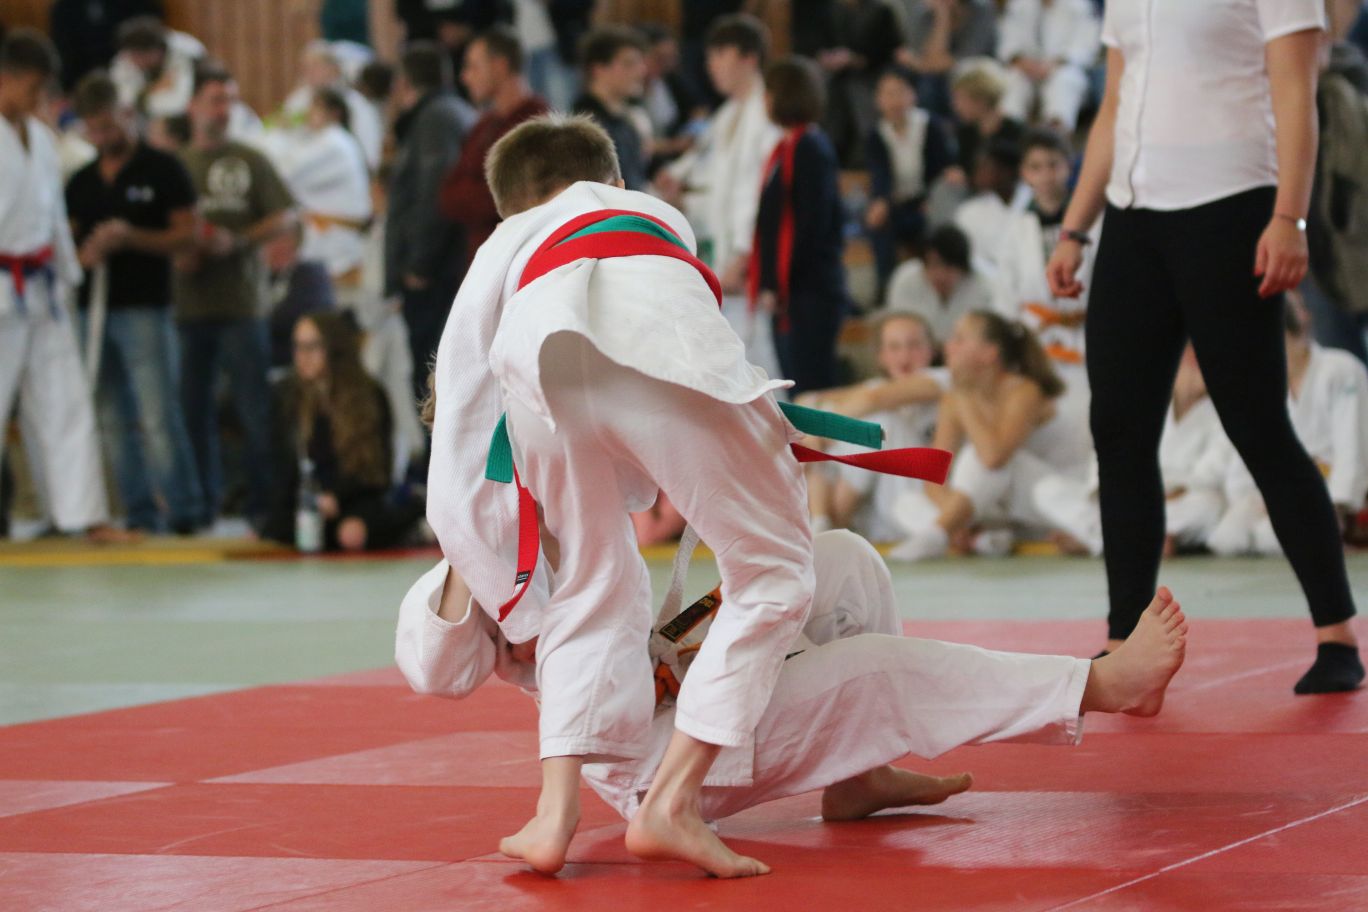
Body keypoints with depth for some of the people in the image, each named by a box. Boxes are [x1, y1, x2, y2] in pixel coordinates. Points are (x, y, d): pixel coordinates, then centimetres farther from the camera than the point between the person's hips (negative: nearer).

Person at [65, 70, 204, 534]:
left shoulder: (162, 170, 0)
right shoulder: (80, 183, 14)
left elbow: (187, 235, -4)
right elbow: (68, 241, 18)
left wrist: (130, 238, -17)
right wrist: (84, 255, -6)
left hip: (145, 308, -5)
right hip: (93, 306, 5)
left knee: (159, 417, -10)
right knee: (116, 421, 4)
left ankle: (183, 509, -5)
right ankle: (141, 512, 9)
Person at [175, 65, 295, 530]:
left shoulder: (249, 161, 5)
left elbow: (284, 217, 1)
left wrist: (237, 241, -11)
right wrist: (178, 252, -9)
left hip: (241, 300, -2)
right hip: (188, 299, 2)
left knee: (254, 404, -5)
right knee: (195, 404, 5)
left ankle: (263, 500, 0)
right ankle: (202, 501, 13)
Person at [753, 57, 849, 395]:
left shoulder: (810, 150, -14)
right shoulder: (787, 147, 15)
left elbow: (812, 226, -18)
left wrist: (776, 286, -17)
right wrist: (768, 284, 13)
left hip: (809, 291, -10)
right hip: (785, 291, 10)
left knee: (810, 389, -8)